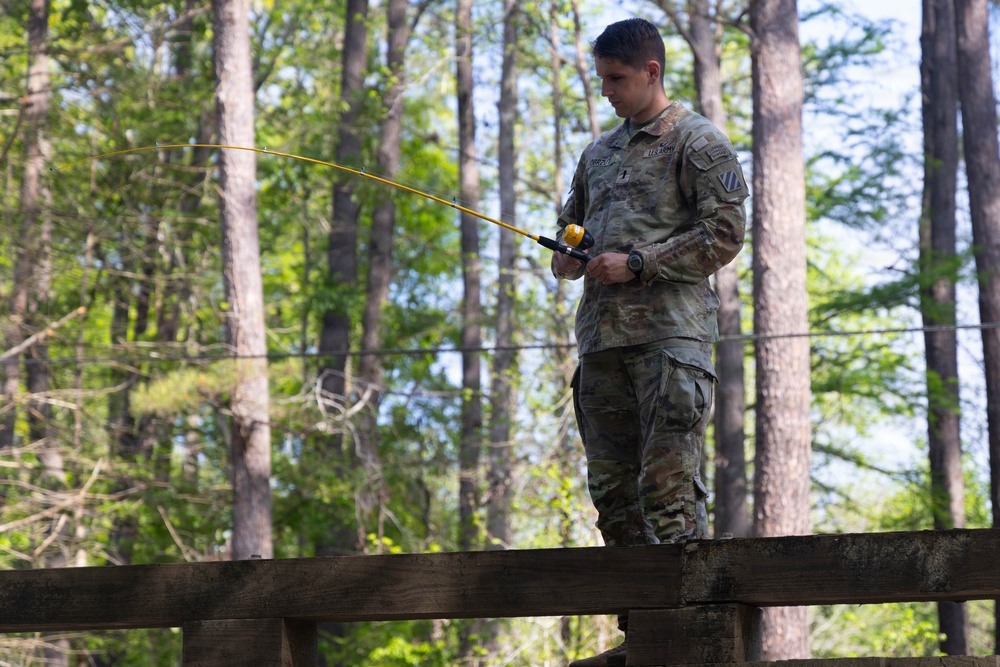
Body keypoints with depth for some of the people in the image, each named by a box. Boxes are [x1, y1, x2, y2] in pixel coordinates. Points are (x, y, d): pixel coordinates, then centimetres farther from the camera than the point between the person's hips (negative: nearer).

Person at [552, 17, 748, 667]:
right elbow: (573, 220, 33)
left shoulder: (699, 142, 2)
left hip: (671, 329, -7)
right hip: (602, 336, 7)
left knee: (669, 485, -14)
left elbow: (726, 233, -6)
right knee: (613, 489, 4)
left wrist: (638, 264, -12)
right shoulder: (600, 151, 23)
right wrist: (567, 258, 9)